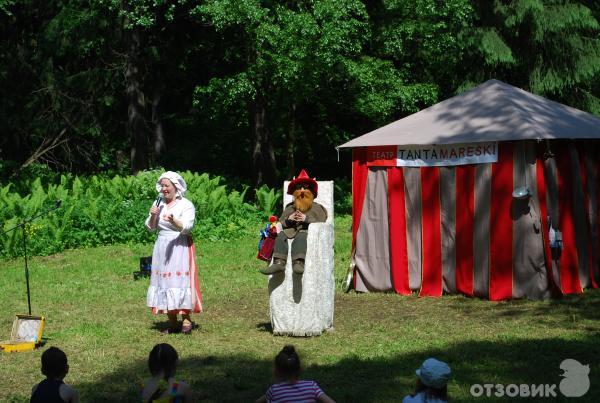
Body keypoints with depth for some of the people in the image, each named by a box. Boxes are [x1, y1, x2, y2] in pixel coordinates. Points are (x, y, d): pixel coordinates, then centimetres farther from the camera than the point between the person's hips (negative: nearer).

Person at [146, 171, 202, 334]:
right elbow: (150, 227, 10)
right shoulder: (158, 203, 10)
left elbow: (187, 226, -18)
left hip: (179, 246, -5)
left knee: (180, 281, -11)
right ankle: (172, 322, 9)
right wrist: (153, 216, -10)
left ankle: (186, 320, -8)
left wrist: (174, 221, -37)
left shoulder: (186, 205, -5)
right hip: (162, 247, 5)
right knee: (164, 281, 3)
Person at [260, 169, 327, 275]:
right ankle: (279, 262, -47)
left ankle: (298, 263, -59)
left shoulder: (317, 208, 21)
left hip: (307, 231, -3)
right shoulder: (289, 208, 29)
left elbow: (321, 223, 3)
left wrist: (306, 219, -10)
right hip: (291, 230, 3)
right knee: (281, 236, -31)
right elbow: (281, 222, 18)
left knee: (301, 237, -39)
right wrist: (288, 220, -4)